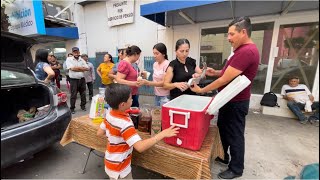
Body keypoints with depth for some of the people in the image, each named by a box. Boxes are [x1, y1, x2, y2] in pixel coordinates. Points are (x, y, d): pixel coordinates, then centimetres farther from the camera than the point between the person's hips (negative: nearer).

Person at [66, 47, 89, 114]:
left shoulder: (82, 60, 7)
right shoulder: (69, 59, -3)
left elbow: (87, 68, -2)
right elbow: (72, 68, -16)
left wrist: (77, 68, -12)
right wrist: (81, 68, -9)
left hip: (82, 79, 3)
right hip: (73, 80, -3)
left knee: (83, 94, 11)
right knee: (73, 95, 3)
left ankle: (83, 106, 26)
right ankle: (72, 108, 15)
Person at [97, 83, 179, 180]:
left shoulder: (109, 114, -8)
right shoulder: (124, 124, -34)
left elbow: (99, 133, 4)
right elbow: (140, 147, -39)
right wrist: (163, 134, -35)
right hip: (119, 169, -7)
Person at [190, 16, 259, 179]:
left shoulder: (246, 51, -25)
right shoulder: (243, 50, 11)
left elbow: (225, 80, -26)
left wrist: (201, 90, -15)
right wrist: (215, 72, -1)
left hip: (236, 102, -10)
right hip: (230, 99, 10)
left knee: (234, 135, 7)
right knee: (223, 129, 21)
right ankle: (223, 157, 43)